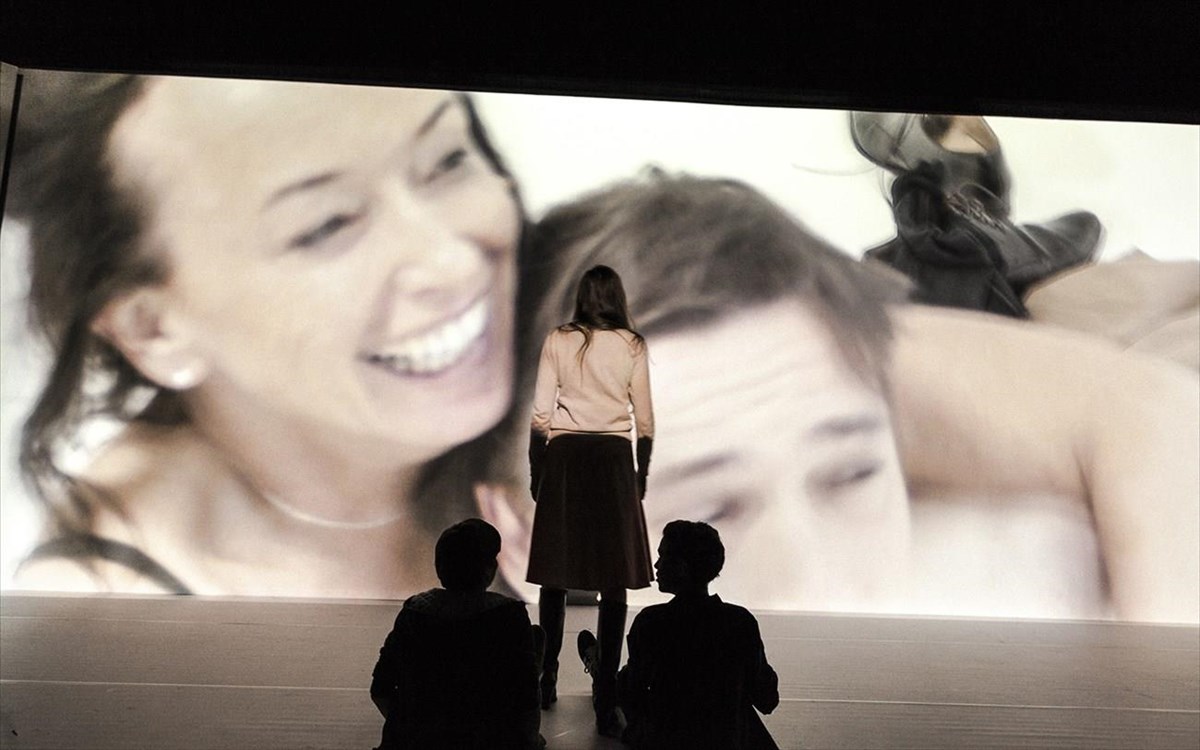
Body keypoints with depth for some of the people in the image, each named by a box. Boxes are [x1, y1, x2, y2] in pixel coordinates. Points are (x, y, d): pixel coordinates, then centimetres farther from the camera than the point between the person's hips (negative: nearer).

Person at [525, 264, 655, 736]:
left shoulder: (558, 341, 2)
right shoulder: (633, 346, 2)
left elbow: (540, 414, 1)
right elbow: (644, 419, 4)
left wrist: (536, 471, 9)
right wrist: (642, 473, 13)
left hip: (564, 457, 1)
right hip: (614, 460, -1)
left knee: (555, 573, 12)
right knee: (614, 581, 1)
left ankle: (547, 680, 22)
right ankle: (605, 698, 2)